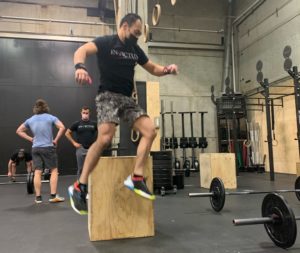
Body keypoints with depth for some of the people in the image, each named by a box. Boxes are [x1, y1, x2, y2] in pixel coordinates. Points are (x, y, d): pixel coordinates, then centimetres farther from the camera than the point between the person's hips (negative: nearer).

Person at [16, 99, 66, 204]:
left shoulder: (30, 120, 10)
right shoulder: (50, 118, -3)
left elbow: (19, 131, 16)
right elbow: (62, 127, -16)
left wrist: (31, 139, 12)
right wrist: (55, 140, -7)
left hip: (35, 148, 4)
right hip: (48, 147, -4)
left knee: (37, 173, 4)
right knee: (54, 171, 5)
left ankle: (38, 197, 8)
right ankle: (53, 196, 2)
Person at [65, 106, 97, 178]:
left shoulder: (94, 124, 5)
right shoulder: (77, 124, 2)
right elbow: (67, 133, 6)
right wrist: (74, 143, 0)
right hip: (81, 149, -1)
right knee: (80, 168, 4)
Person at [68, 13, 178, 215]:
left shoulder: (136, 50, 16)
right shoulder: (106, 42, -3)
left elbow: (153, 69, 23)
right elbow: (82, 50, -20)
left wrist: (167, 69, 1)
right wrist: (80, 67, -43)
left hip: (127, 98, 7)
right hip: (108, 95, -7)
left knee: (150, 131, -11)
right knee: (104, 139, -25)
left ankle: (136, 178, -7)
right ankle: (79, 187, -12)